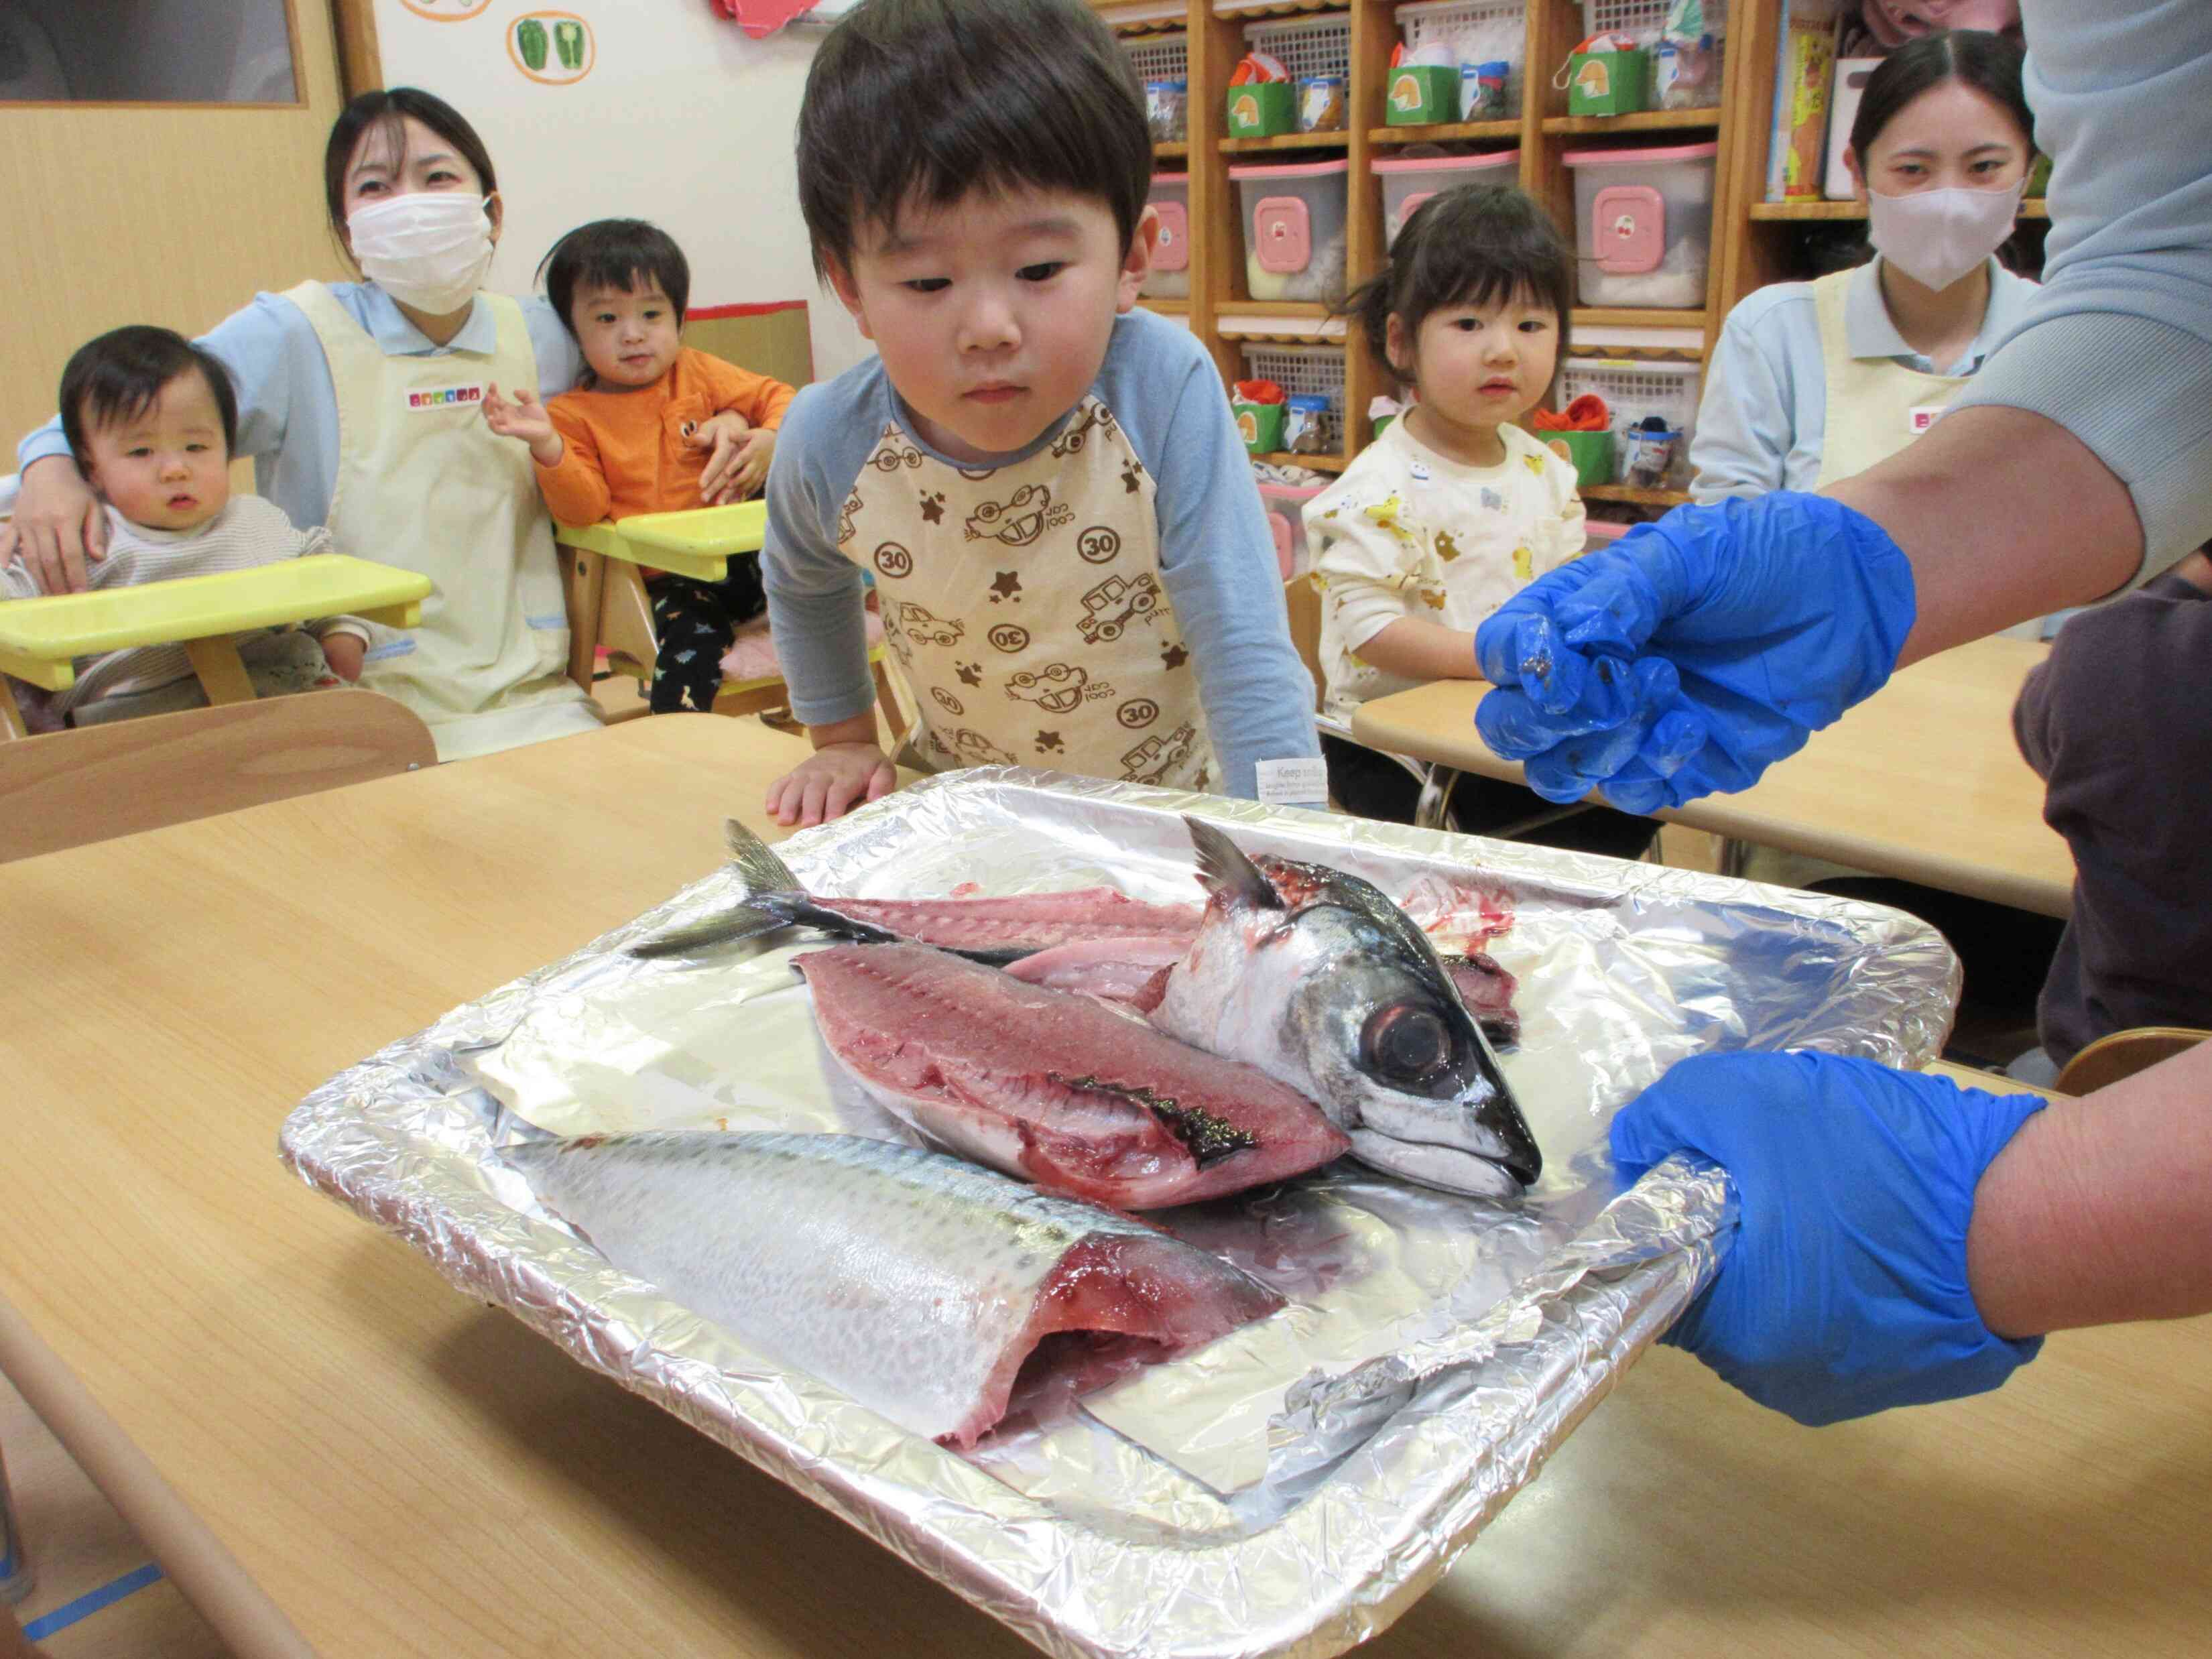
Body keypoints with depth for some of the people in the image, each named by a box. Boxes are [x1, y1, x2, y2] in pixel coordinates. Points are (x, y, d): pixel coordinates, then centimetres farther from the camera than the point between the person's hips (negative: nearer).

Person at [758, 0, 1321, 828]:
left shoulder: (1163, 390, -26)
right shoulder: (829, 442, -16)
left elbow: (1244, 653, -24)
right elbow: (802, 584, 9)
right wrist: (843, 740, 11)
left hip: (1175, 812, -2)